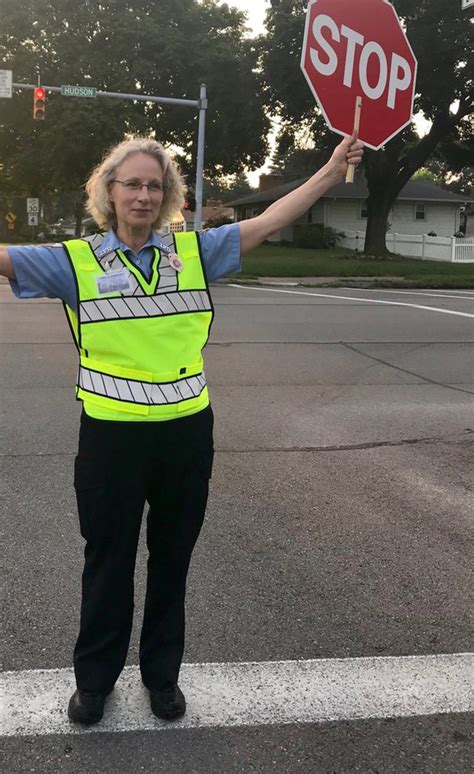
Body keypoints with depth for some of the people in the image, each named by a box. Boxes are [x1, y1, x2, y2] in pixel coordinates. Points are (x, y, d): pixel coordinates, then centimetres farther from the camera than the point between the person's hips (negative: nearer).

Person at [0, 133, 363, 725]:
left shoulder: (195, 250, 4)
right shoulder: (77, 260, -2)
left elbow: (266, 223, 6)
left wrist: (331, 171, 6)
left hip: (186, 432, 2)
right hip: (112, 435, -2)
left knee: (172, 559, 17)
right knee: (108, 561, 14)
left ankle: (162, 673, 38)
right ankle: (93, 679, 36)